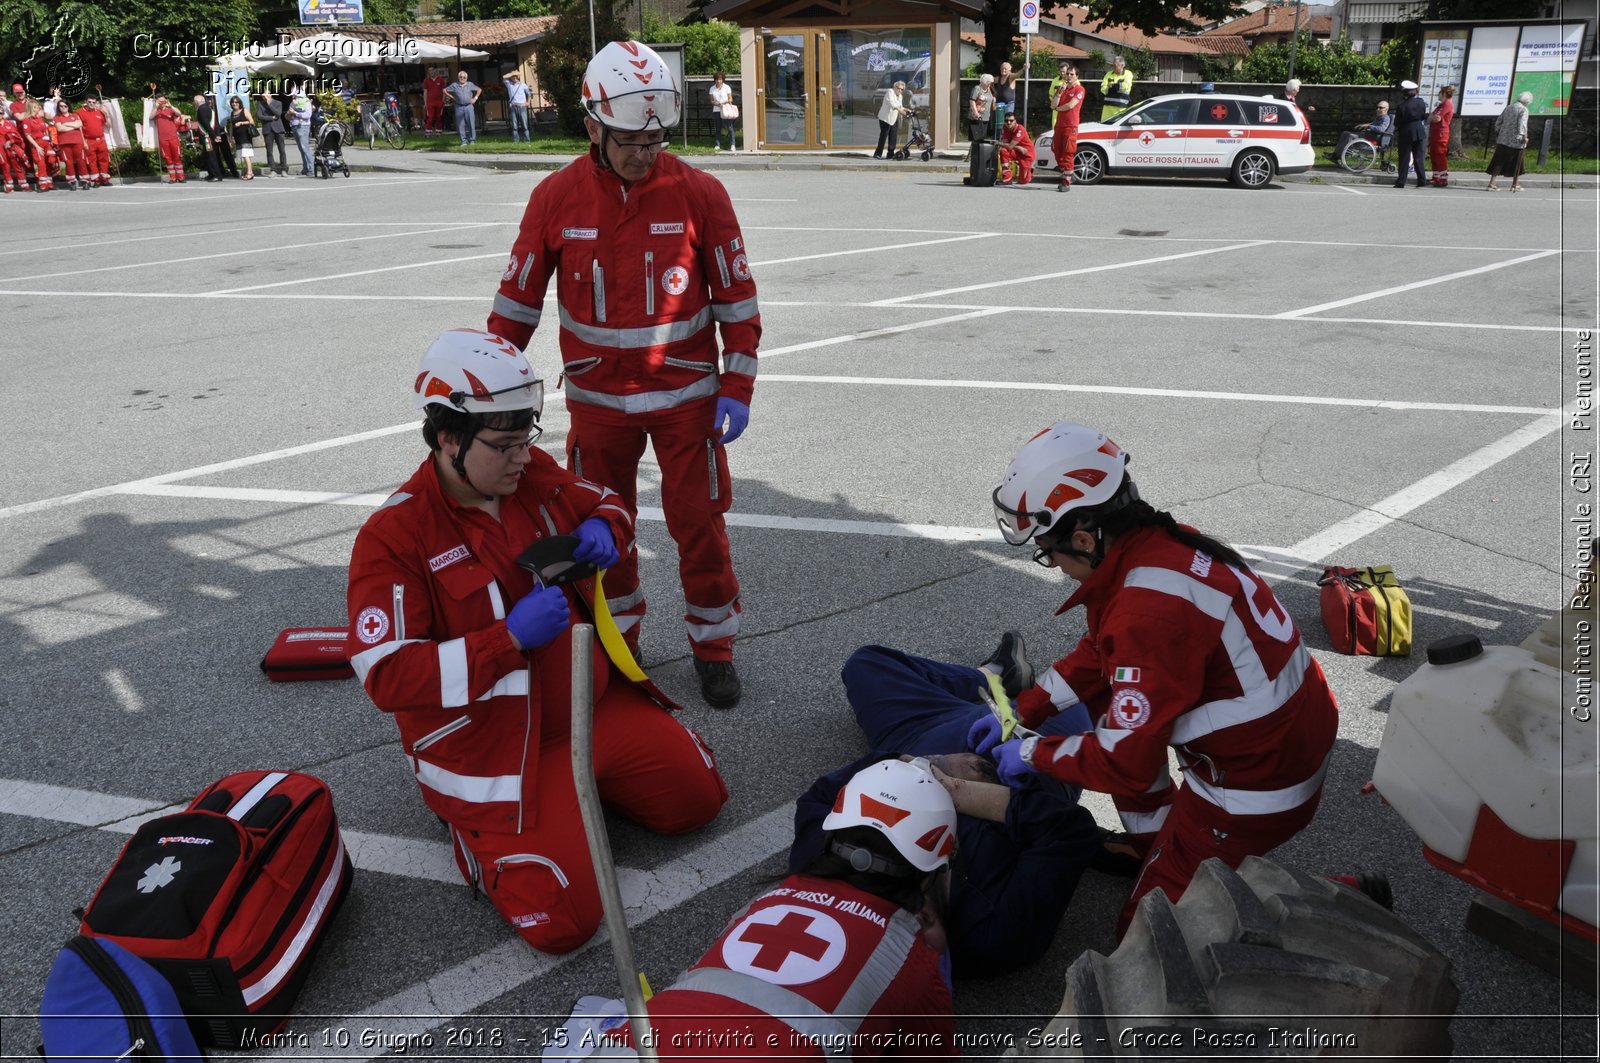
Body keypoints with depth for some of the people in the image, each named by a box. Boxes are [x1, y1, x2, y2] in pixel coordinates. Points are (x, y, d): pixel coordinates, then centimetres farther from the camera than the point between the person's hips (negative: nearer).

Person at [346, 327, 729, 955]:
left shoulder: (535, 475, -2)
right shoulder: (394, 537, -20)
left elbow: (604, 501, 18)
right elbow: (386, 676, -25)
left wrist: (603, 531, -8)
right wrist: (510, 638, -31)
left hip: (596, 704, 7)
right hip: (491, 746, -7)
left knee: (698, 796, 10)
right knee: (562, 922, -16)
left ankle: (579, 782, 26)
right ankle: (477, 828, 11)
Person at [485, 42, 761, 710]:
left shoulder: (700, 194, -9)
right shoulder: (556, 198, -7)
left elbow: (737, 298, -3)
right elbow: (518, 299, 1)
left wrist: (737, 389, -6)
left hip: (685, 394, -1)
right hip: (596, 398, 2)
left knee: (699, 525, 4)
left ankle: (713, 647, 23)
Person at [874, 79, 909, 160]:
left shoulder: (900, 96, 15)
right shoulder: (890, 92, -11)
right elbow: (891, 103, -29)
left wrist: (905, 109, 6)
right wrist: (900, 110, -41)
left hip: (894, 119, 8)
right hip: (885, 118, -8)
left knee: (893, 137, 3)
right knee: (883, 135, -9)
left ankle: (891, 154, 10)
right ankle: (878, 154, -5)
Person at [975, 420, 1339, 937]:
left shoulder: (1149, 610, -32)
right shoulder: (1166, 541, -3)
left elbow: (1126, 764, -26)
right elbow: (1100, 653, 13)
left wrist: (1033, 753, -10)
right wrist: (1022, 711, 11)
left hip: (1258, 791, -9)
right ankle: (1156, 845, 26)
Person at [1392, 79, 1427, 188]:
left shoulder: (1402, 105, -14)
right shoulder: (1421, 102, -1)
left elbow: (1397, 122, -8)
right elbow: (1424, 117, 8)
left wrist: (1396, 136, 3)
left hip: (1406, 133, -4)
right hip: (1419, 132, 4)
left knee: (1404, 158, 1)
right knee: (1419, 156, 11)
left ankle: (1401, 182, 0)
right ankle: (1422, 179, 10)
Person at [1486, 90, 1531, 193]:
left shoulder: (1508, 107, 10)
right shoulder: (1523, 110, -10)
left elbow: (1498, 122, 13)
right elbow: (1522, 125, -20)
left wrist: (1497, 135, 20)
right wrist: (1524, 137, -15)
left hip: (1503, 140, 5)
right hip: (1516, 141, -5)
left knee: (1498, 162, 6)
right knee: (1516, 163, 9)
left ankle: (1492, 183, -2)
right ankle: (1515, 184, 17)